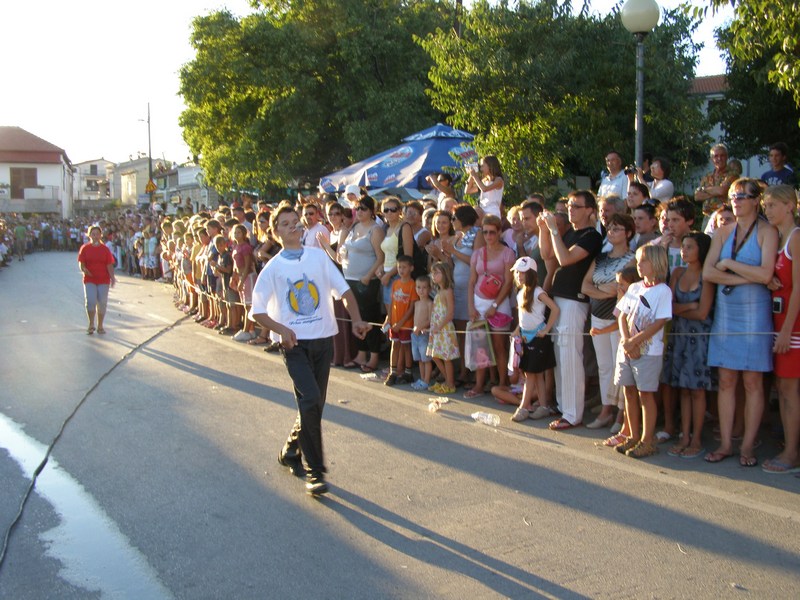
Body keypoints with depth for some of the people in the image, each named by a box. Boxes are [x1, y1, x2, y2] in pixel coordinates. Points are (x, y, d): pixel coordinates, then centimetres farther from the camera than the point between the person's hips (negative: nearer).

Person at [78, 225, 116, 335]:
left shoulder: (105, 249, 5)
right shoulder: (85, 248, 3)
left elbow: (109, 265, 2)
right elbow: (81, 263, 0)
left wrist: (112, 277, -10)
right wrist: (83, 269, -23)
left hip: (103, 280, 1)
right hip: (89, 279, -1)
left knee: (102, 303, 3)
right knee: (90, 301, -11)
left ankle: (100, 326, 15)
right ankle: (91, 325, 4)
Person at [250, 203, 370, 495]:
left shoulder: (319, 256, 6)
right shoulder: (273, 268, 1)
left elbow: (343, 290, 5)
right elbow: (257, 311, 1)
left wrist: (356, 319, -11)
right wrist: (281, 329, -17)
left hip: (323, 339, 3)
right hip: (294, 342, -3)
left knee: (315, 405, 10)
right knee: (310, 400, -18)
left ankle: (290, 451, 35)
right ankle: (314, 471, -8)